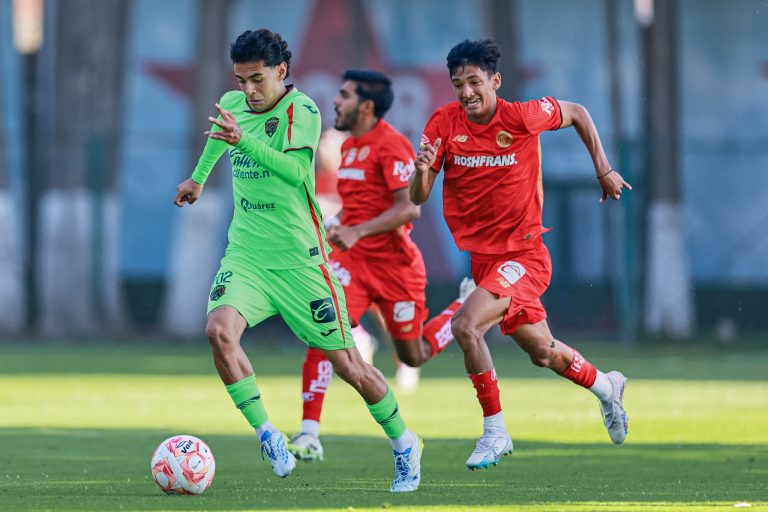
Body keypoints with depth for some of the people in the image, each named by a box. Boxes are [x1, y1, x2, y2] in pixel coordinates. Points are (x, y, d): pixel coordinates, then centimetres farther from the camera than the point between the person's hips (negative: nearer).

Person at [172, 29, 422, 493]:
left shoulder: (302, 110, -14)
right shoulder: (234, 104, 6)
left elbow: (295, 170, -31)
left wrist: (245, 141, -43)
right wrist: (199, 177, 41)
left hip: (299, 258, -5)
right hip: (246, 255, 5)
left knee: (345, 362, 1)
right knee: (220, 329, -24)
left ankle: (403, 444, 23)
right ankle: (266, 433, -11)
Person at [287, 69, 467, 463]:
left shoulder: (391, 145, -14)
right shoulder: (349, 146, 11)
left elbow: (409, 208, -22)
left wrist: (358, 231, -29)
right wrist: (338, 226, 8)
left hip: (394, 263, -6)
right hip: (352, 260, 6)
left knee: (414, 356, 9)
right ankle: (309, 433, -19)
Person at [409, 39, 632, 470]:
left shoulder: (523, 117, -16)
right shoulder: (445, 123, -7)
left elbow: (576, 113, 4)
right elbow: (418, 197, -8)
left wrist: (604, 171, 4)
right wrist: (422, 171, -30)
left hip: (523, 253, -5)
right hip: (481, 253, 5)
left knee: (466, 326, -26)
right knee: (543, 353, 19)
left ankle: (495, 431, -12)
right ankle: (606, 387, 49)